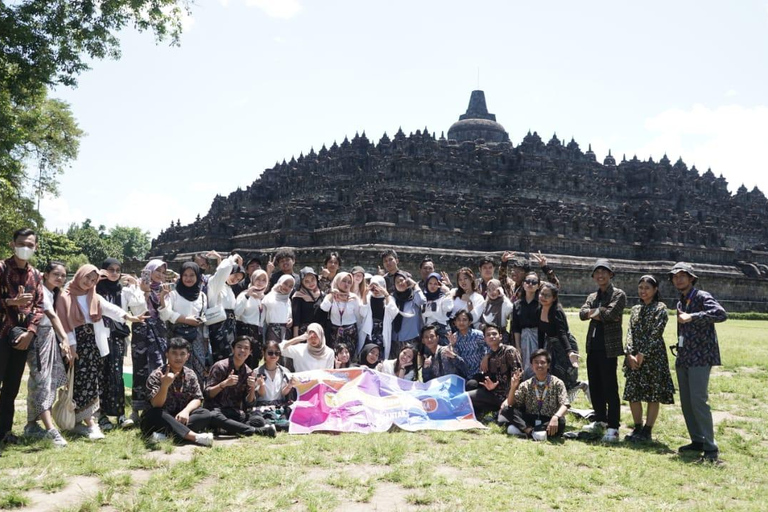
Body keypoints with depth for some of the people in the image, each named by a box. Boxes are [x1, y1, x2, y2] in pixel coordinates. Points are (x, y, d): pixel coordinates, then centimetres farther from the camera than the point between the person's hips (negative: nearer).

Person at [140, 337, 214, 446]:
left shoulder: (190, 374, 1)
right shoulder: (156, 376, -13)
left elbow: (197, 398, -1)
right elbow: (156, 405, -23)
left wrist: (186, 411, -23)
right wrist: (165, 385, -42)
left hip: (181, 416, 4)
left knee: (206, 414, -20)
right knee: (153, 414, -36)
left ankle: (165, 434, -33)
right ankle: (195, 437, -43)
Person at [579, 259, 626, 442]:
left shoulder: (618, 295, -2)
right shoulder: (592, 297, 17)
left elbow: (610, 313, -18)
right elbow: (582, 313, 0)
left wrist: (594, 312, -3)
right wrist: (600, 313, -14)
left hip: (609, 347, -6)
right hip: (593, 346, 7)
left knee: (610, 387, -5)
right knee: (594, 386, 14)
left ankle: (613, 427, 0)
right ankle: (600, 420, 28)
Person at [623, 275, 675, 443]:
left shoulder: (660, 308, -2)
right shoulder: (635, 309, 15)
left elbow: (655, 333, -10)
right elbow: (630, 333, 7)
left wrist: (642, 355, -14)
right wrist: (630, 355, -7)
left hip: (653, 356, -6)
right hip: (634, 357, 6)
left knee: (653, 395, -1)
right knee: (633, 393, 6)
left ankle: (647, 431, 7)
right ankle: (638, 428, 17)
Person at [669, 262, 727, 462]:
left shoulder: (702, 297, -8)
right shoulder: (680, 303, 16)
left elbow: (721, 314, -26)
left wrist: (692, 317, -27)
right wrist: (679, 355, 18)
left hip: (700, 357, -8)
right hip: (683, 359, 8)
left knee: (698, 400, -14)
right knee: (686, 402, 9)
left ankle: (711, 448, -8)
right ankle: (697, 441, 19)